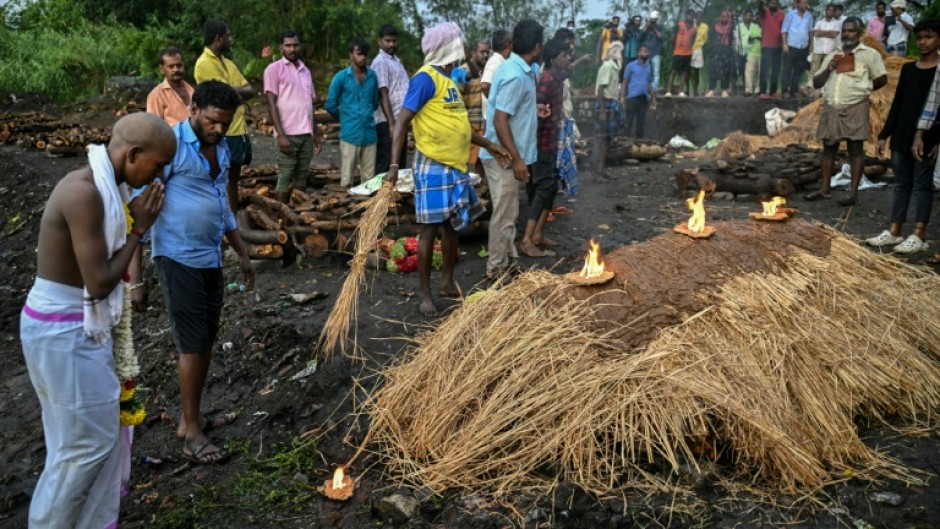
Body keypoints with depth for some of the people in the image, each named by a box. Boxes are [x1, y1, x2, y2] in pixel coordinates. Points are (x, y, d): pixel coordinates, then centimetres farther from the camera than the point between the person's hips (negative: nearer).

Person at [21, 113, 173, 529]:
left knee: (102, 433, 16)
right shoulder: (84, 193, -24)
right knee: (85, 441, 4)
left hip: (75, 326, 9)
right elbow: (100, 283, -22)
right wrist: (139, 228, -13)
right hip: (64, 333, -9)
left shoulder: (99, 185, 6)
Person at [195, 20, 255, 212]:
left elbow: (250, 90, 10)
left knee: (233, 179, 14)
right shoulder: (204, 64, -12)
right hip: (223, 133, -8)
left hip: (240, 130, 9)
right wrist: (241, 93, 1)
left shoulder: (228, 63, 16)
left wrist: (235, 91, -10)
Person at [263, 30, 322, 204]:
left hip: (306, 134, 5)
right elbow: (271, 104, -7)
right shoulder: (274, 69, -1)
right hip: (288, 134, -5)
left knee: (301, 176, 8)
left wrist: (316, 134, 14)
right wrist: (281, 135, -15)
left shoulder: (305, 71, 16)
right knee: (285, 177, -1)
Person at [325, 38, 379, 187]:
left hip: (370, 133, 4)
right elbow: (331, 105, 3)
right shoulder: (341, 77, -3)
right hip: (350, 134, -3)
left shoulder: (372, 76, 8)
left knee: (369, 177, 6)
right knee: (347, 178, 0)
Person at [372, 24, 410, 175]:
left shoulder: (396, 60, 17)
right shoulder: (380, 62, -10)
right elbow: (383, 95, -16)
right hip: (387, 123, -9)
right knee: (385, 166, -5)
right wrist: (391, 124, -21)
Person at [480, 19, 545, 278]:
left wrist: (533, 111, 30)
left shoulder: (518, 69, 9)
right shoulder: (515, 75, -22)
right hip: (503, 156, -10)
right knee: (504, 214, 0)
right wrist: (517, 159, -24)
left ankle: (509, 261, 31)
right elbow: (500, 120, -25)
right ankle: (496, 268, 11)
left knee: (509, 213, 19)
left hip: (507, 155, 10)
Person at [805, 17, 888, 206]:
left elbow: (882, 79, 2)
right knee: (828, 147, 7)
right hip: (831, 108, 5)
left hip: (855, 108, -5)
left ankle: (853, 193, -2)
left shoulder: (869, 54, 0)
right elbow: (816, 83, 12)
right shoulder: (833, 55, 14)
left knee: (855, 149, -2)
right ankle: (824, 189, 14)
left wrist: (861, 90, 9)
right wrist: (828, 69, -4)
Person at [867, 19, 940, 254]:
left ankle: (918, 236, 1)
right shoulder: (908, 69, 13)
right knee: (901, 184, 9)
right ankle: (894, 231, 12)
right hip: (901, 137, 6)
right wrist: (884, 134, 11)